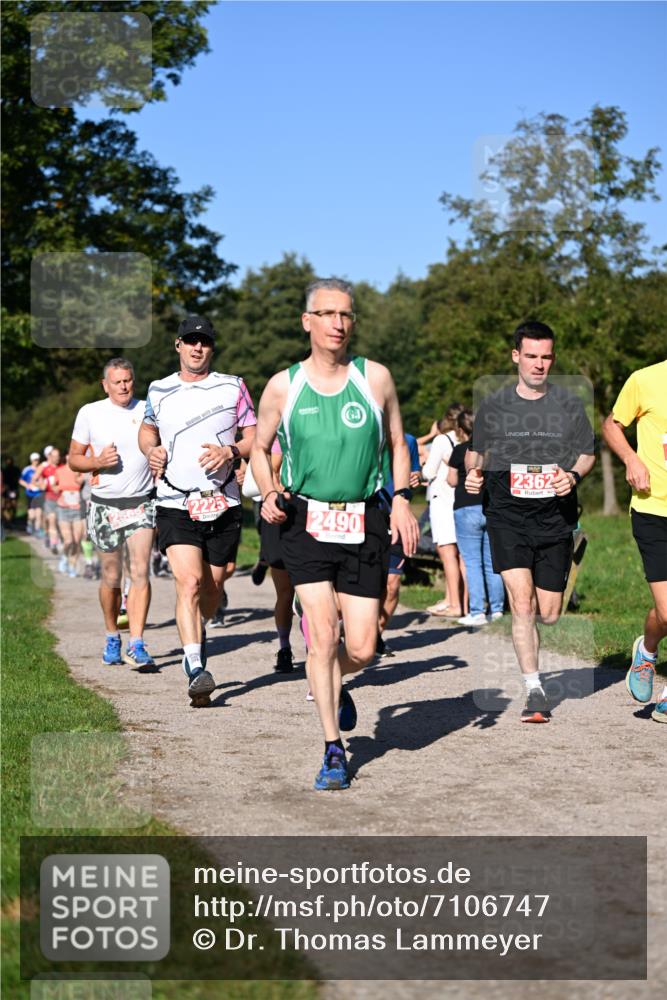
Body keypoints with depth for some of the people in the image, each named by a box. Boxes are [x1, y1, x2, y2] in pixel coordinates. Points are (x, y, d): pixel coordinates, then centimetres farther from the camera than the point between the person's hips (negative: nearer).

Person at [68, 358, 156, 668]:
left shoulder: (148, 411, 4)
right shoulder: (90, 413, 3)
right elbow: (73, 459, 7)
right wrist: (97, 461, -11)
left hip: (142, 503, 0)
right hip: (105, 504, 0)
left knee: (140, 571, -12)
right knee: (111, 577, 7)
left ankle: (136, 645, -14)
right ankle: (112, 639, 26)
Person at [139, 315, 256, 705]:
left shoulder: (233, 387, 5)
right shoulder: (159, 391, 9)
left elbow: (254, 436, 6)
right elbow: (147, 429, 26)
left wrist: (230, 451, -14)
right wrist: (151, 450, 4)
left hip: (224, 505, 1)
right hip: (176, 506, -1)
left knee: (213, 586, 10)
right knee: (189, 581, -18)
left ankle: (199, 631, 42)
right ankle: (196, 668, -24)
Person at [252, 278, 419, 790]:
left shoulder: (375, 377, 3)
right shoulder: (283, 386, 1)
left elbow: (398, 444, 14)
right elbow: (260, 449, 13)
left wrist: (402, 499, 0)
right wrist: (269, 493, -6)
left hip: (364, 524, 1)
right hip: (305, 521, -1)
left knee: (361, 648, -1)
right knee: (323, 635, -11)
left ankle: (330, 683, 36)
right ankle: (333, 749, 3)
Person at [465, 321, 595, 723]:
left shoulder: (570, 405, 6)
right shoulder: (493, 406, 5)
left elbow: (588, 453, 12)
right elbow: (476, 451, 17)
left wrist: (574, 475, -8)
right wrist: (474, 472, -4)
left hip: (555, 519, 1)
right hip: (507, 516, -1)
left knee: (549, 613, 4)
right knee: (522, 603, -15)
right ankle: (535, 691, -9)